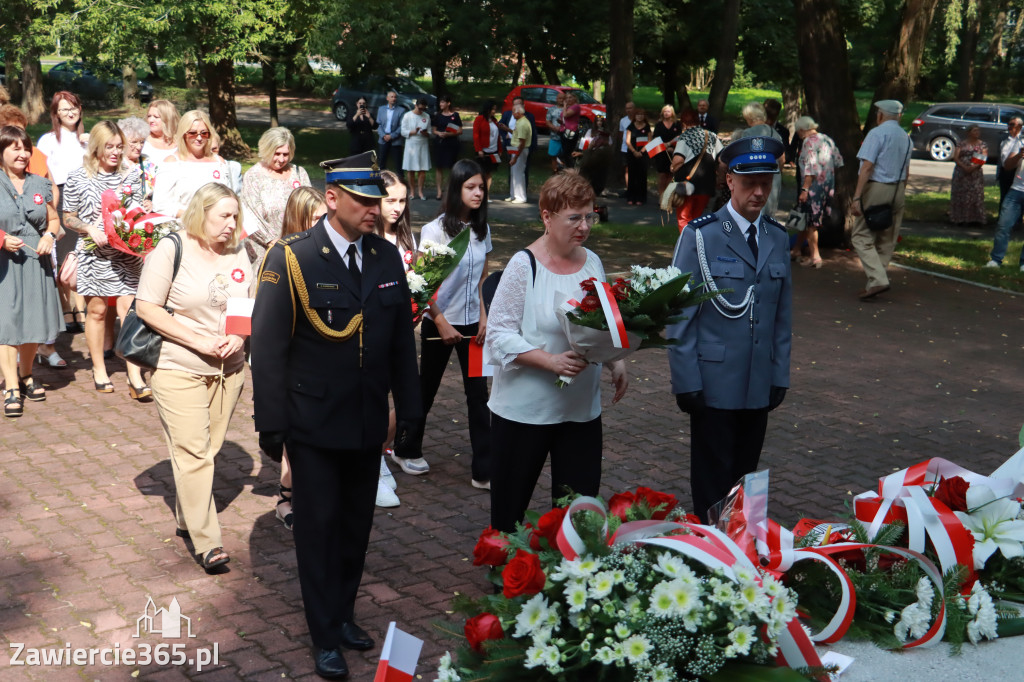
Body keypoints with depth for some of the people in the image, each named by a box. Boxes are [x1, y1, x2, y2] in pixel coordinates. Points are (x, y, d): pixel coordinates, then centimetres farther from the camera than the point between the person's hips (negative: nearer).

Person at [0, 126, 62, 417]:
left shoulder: (40, 185, 10)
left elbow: (53, 218, 18)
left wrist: (50, 235, -2)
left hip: (36, 262, 4)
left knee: (34, 322, 9)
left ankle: (26, 376, 29)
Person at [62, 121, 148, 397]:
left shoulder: (132, 175, 6)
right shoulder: (78, 178, 0)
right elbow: (68, 218, 4)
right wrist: (91, 229, -13)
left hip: (127, 253, 1)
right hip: (94, 253, -1)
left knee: (128, 308, -6)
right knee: (96, 309, 6)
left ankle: (135, 377, -7)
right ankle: (99, 370, 22)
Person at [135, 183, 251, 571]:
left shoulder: (237, 253, 7)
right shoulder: (172, 249, -8)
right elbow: (147, 308, -11)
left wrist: (239, 337, -6)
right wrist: (199, 342, -17)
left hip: (229, 369, 5)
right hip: (180, 369, -5)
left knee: (208, 450, 10)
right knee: (192, 452, -7)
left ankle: (186, 519, 27)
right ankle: (207, 542, -4)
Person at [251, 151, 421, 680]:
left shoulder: (387, 257, 2)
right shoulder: (290, 259, -12)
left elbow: (402, 339, 9)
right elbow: (268, 348, -11)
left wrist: (408, 408, 9)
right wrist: (271, 426, -11)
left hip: (369, 426, 4)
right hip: (314, 426, -4)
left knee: (357, 524, 15)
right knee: (319, 527, 8)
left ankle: (344, 614, 35)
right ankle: (325, 636, 22)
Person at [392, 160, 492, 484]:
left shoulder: (481, 229, 4)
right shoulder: (435, 231, -12)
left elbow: (482, 278, 10)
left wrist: (483, 318, 1)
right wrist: (442, 323, -13)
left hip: (472, 323, 4)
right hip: (439, 323, -4)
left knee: (478, 393, 2)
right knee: (427, 389, 11)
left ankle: (484, 470, 6)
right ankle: (406, 450, 33)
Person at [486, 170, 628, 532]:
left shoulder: (592, 262, 6)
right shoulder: (524, 265, -11)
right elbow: (499, 335, -15)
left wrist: (616, 363, -1)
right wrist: (551, 361, -25)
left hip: (582, 408, 5)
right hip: (524, 409, -4)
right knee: (510, 506, 10)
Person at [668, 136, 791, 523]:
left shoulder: (778, 238, 9)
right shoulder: (700, 236, -6)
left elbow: (783, 314, 13)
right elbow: (680, 314, -6)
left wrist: (780, 376, 9)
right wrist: (686, 382, -9)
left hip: (760, 385, 4)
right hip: (714, 383, -4)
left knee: (746, 474, 11)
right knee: (712, 480, 3)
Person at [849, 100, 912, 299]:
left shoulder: (877, 133, -10)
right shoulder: (906, 138, 13)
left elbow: (867, 167, -17)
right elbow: (906, 171, 16)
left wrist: (857, 197, -19)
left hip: (876, 188, -7)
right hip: (898, 190, 7)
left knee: (861, 237, -4)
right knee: (887, 239, 11)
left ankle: (878, 280, -18)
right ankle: (874, 283, 15)